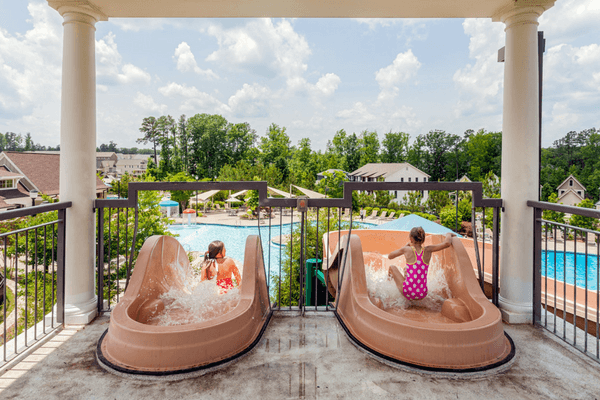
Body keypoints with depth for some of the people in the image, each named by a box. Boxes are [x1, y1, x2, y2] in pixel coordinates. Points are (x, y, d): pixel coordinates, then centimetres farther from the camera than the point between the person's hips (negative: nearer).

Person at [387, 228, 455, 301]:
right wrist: (448, 234, 7)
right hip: (422, 295, 4)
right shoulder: (428, 250, -6)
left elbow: (389, 256, 5)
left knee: (392, 267, 23)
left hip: (408, 293, -4)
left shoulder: (407, 249, -11)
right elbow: (447, 243, -16)